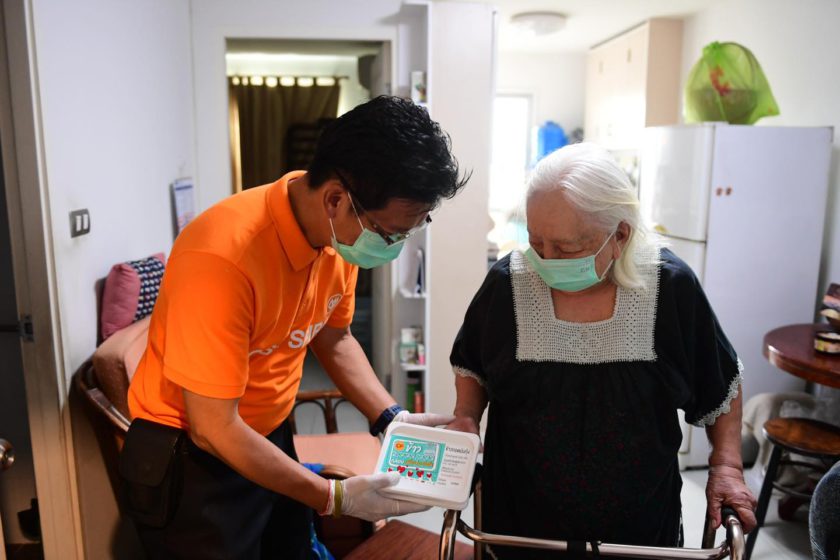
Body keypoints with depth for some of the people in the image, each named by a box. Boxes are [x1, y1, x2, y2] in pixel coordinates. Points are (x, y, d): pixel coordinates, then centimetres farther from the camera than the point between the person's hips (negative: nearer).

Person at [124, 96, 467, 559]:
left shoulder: (346, 235, -11)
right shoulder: (224, 258, -32)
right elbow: (214, 430, -25)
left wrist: (392, 418, -5)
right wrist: (334, 498, -20)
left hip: (270, 439, 6)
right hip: (189, 460, -6)